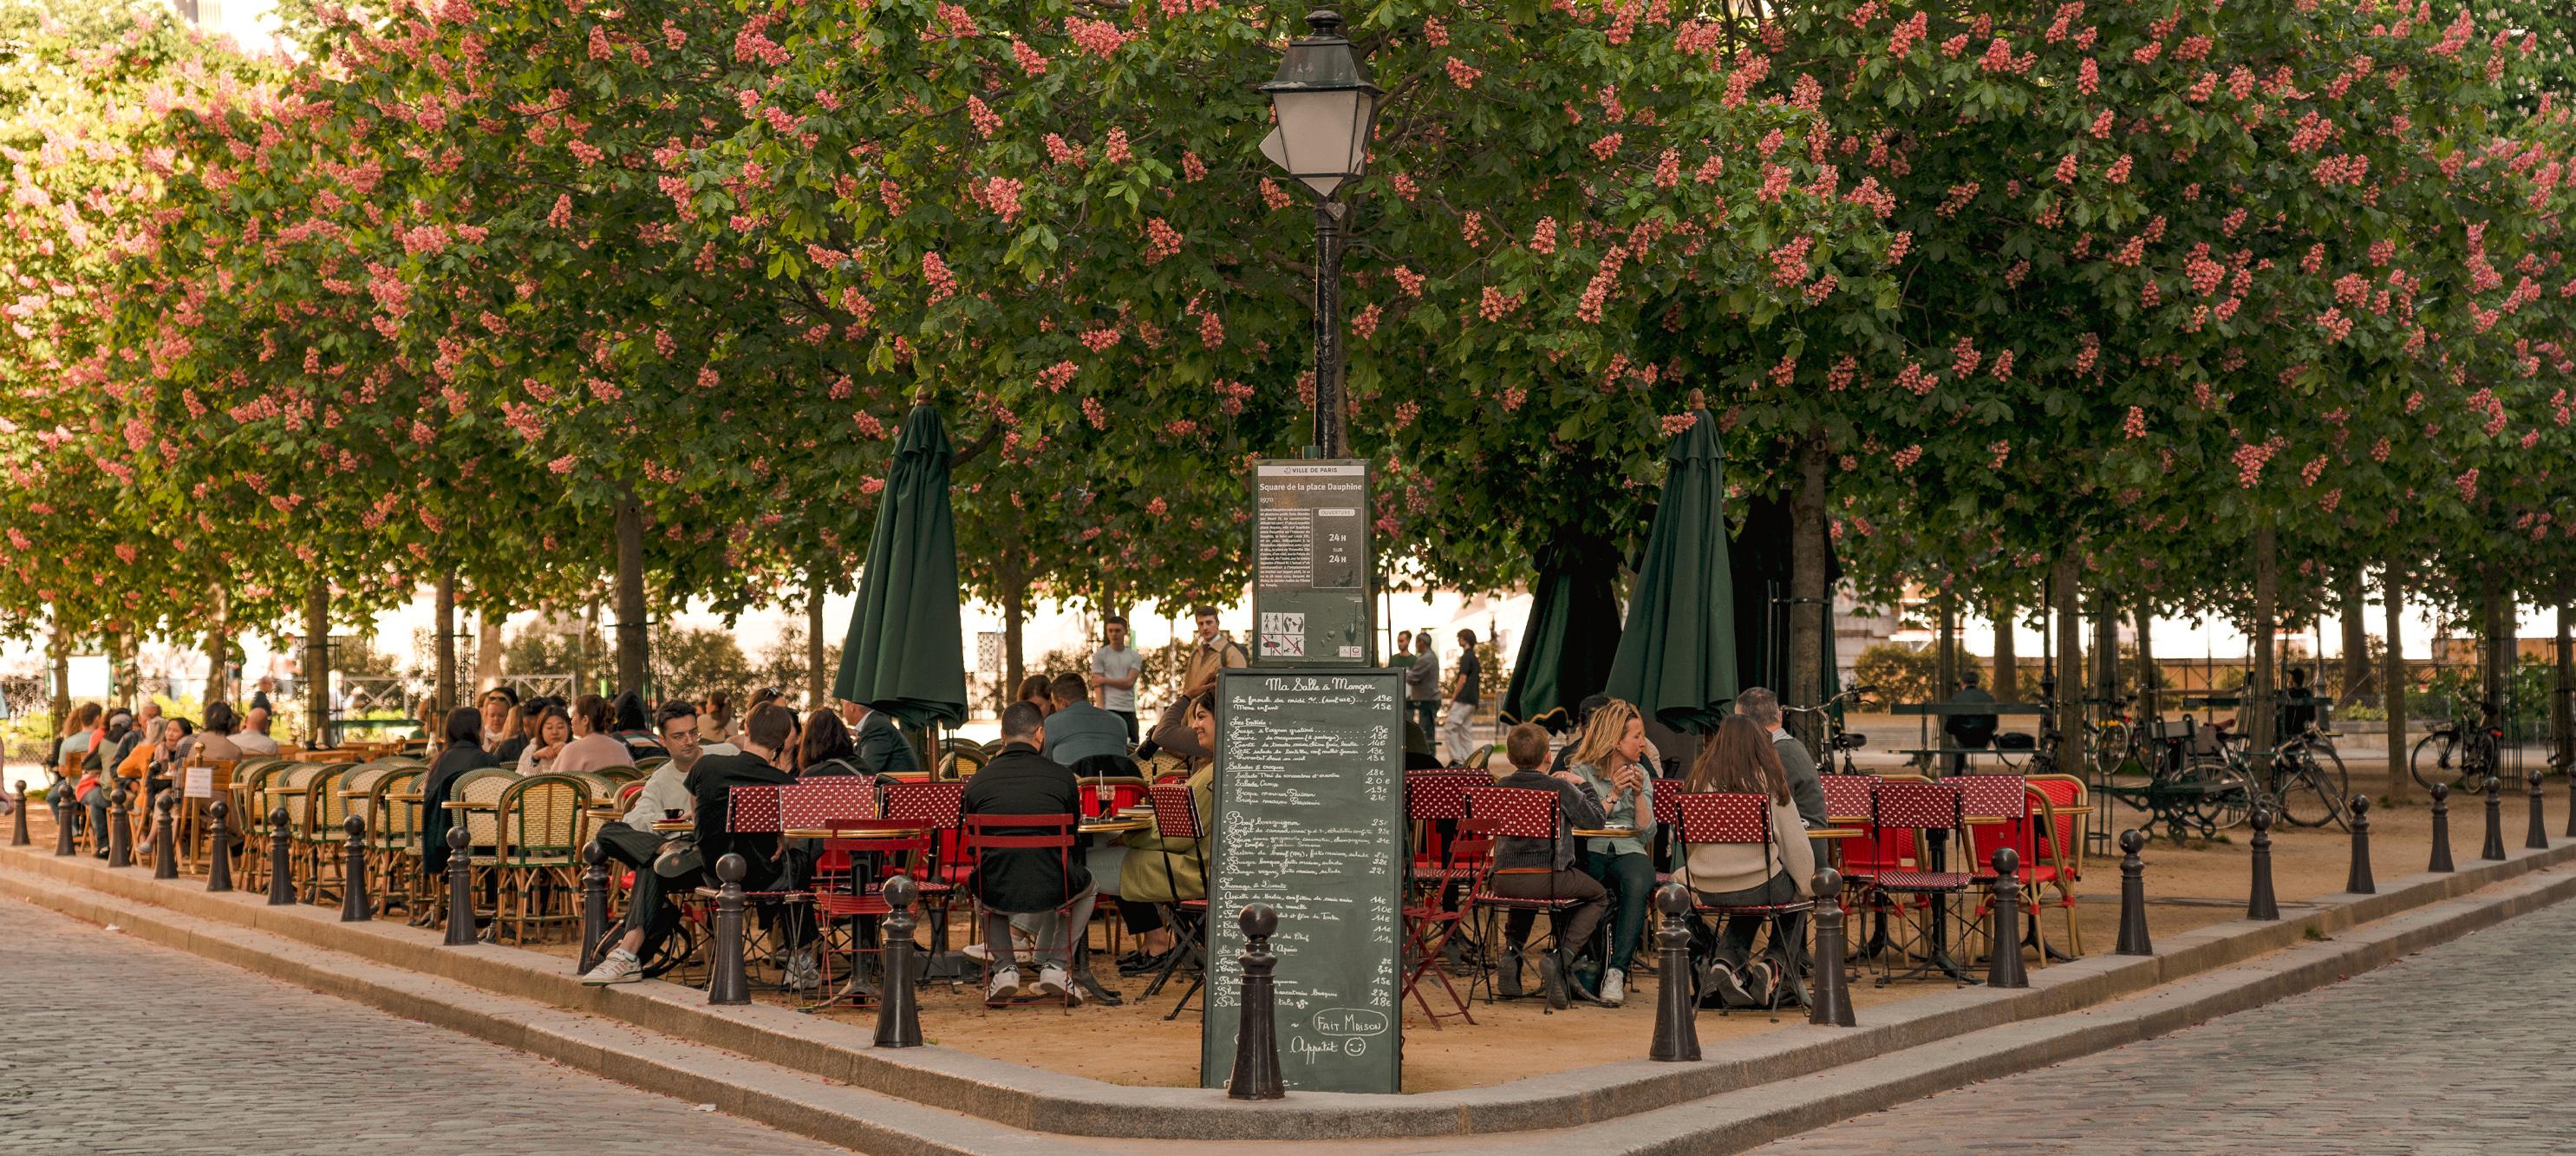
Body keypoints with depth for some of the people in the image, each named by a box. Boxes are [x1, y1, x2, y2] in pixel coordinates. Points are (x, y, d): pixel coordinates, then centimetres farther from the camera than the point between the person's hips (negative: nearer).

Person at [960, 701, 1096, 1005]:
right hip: (1051, 892, -1)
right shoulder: (1061, 775, 0)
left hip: (996, 894, 1)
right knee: (1087, 885, 34)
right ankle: (1056, 966, 22)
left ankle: (1005, 968, 24)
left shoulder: (977, 781, 3)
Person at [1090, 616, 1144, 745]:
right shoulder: (1100, 655, 4)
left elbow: (1129, 682, -1)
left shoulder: (1135, 656, 11)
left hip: (1129, 710, 3)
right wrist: (1101, 710, -12)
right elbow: (1097, 685, -2)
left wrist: (1104, 680, -4)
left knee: (1133, 746, 2)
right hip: (1109, 709, -3)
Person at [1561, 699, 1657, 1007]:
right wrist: (1613, 794, -12)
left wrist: (1639, 794, -3)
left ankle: (1616, 971, -38)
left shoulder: (1640, 774, 16)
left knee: (1637, 884, -35)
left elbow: (1647, 835, 9)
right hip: (1589, 853, -2)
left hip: (1629, 852, 2)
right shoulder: (1581, 771, 5)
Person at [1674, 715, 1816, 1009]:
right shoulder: (1769, 780, -5)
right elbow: (1794, 841, -2)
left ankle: (1726, 961, 11)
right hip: (1759, 888, -3)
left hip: (1708, 890, 3)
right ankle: (1774, 965, 8)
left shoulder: (1700, 778, 1)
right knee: (1796, 897, 29)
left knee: (1746, 904, 35)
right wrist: (1805, 888, 10)